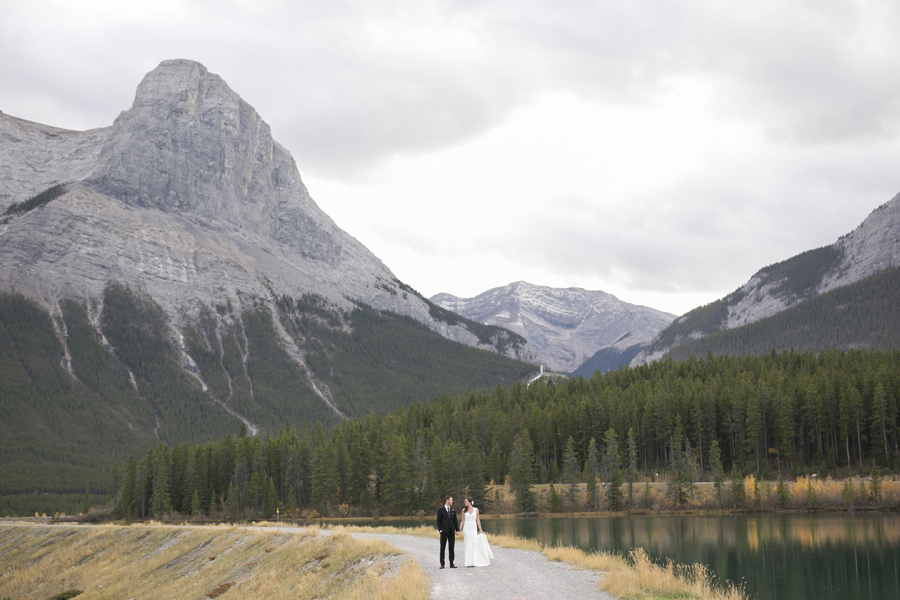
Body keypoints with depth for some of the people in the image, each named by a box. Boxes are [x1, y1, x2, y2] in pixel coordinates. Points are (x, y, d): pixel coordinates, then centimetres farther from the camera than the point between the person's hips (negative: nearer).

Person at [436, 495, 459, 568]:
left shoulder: (453, 510, 12)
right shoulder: (440, 510, -2)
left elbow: (455, 520, 13)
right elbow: (438, 521, -3)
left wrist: (457, 530, 5)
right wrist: (440, 530, -10)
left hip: (451, 532, 4)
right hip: (444, 532, -4)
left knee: (452, 548, 4)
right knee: (442, 548, -1)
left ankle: (451, 564, 8)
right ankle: (442, 564, 2)